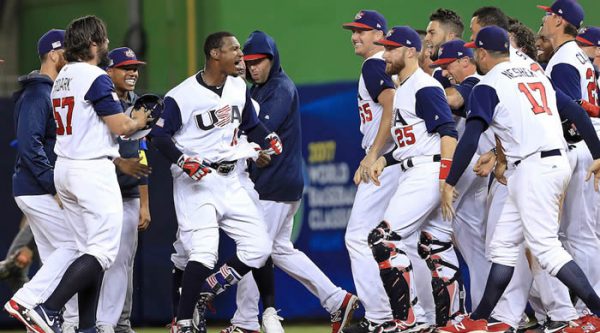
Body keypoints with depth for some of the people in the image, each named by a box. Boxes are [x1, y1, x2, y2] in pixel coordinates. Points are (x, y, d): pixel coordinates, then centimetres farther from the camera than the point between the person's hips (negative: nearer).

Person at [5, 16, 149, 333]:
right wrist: (139, 122, 7)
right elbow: (120, 126, -14)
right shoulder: (96, 78, -13)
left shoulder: (62, 78, 13)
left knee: (87, 250, 12)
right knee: (103, 251, -9)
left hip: (64, 169, 9)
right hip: (93, 171, -9)